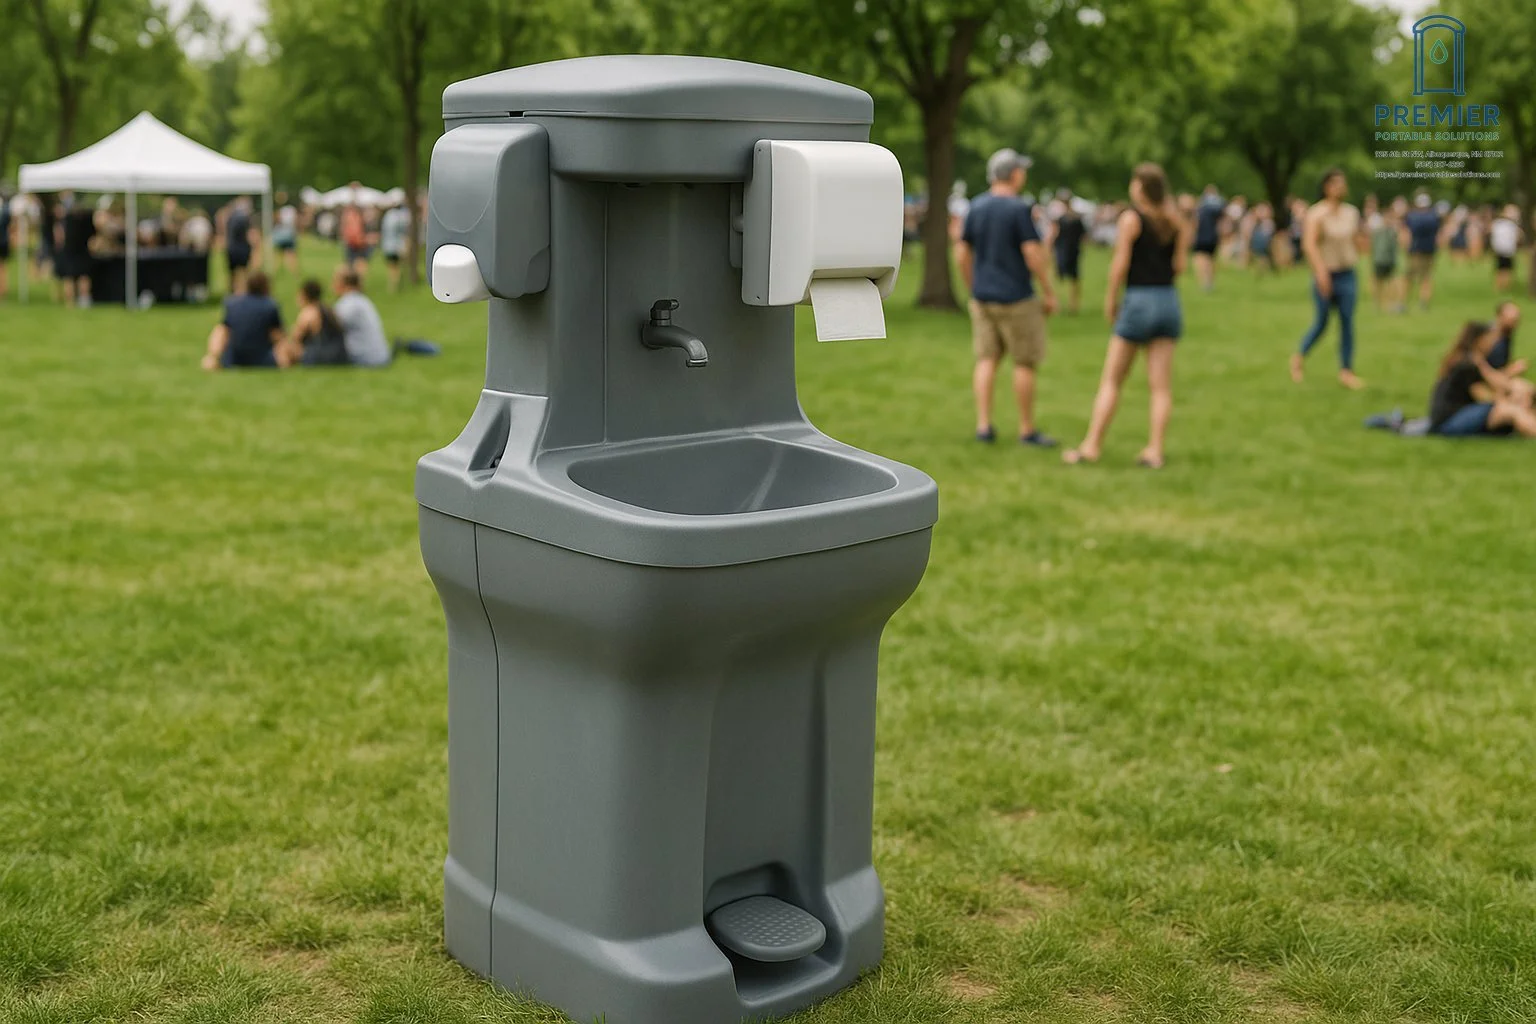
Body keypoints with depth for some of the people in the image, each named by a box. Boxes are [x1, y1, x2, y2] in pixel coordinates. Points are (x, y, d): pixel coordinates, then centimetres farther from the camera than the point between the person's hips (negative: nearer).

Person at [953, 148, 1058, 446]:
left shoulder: (976, 207, 6)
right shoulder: (1019, 209, -13)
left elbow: (962, 253, 10)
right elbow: (1033, 254, -16)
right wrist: (1049, 292, -7)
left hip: (983, 296, 6)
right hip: (1016, 298, -6)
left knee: (987, 359, 9)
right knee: (1025, 363, 3)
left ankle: (983, 424, 4)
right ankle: (1027, 429, 9)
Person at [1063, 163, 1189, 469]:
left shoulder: (1132, 218, -8)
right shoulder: (1175, 220, 8)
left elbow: (1120, 264, -11)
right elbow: (1179, 265, 6)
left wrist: (1110, 300, -3)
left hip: (1139, 300, -5)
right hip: (1169, 301, 5)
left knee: (1111, 381, 2)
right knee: (1161, 385, 4)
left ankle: (1092, 445, 3)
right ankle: (1155, 450, 2)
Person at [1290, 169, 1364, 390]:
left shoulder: (1352, 213, 7)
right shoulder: (1317, 214, -11)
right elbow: (1309, 244, -24)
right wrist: (1321, 272, -33)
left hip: (1347, 275, 5)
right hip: (1325, 276, -5)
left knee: (1347, 322, 0)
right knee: (1322, 322, 3)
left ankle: (1346, 371, 4)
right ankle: (1299, 358, 27)